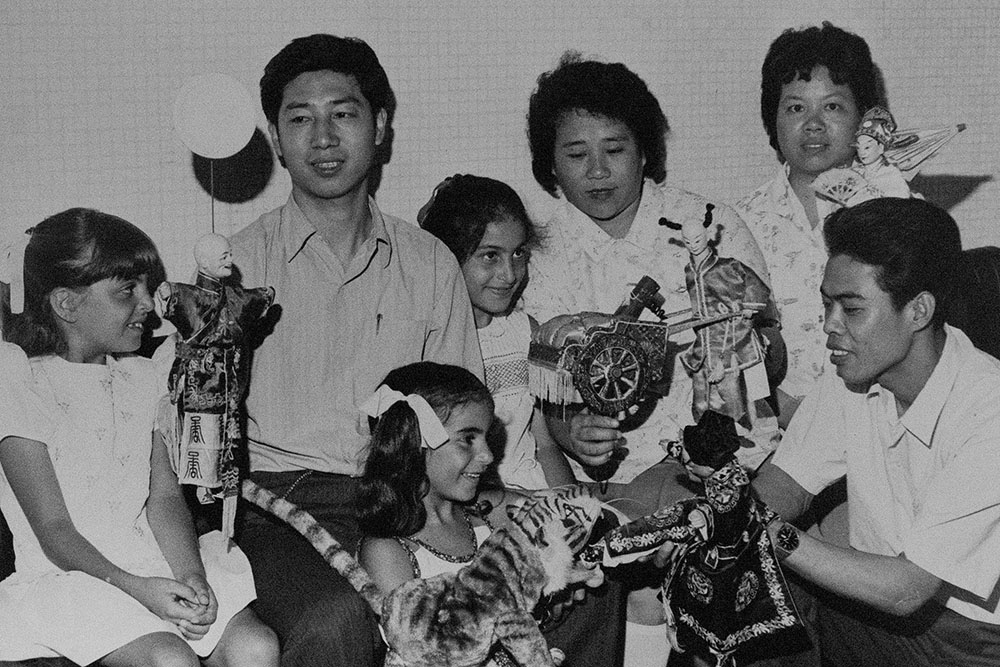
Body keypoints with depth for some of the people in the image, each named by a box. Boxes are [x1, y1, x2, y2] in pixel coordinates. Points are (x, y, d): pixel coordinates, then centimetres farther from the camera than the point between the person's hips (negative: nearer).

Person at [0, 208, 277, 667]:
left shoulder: (141, 377, 15)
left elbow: (165, 496, 7)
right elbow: (55, 532, -9)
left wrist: (191, 574, -13)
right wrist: (136, 589, -24)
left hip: (155, 563, 5)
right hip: (68, 574, -5)